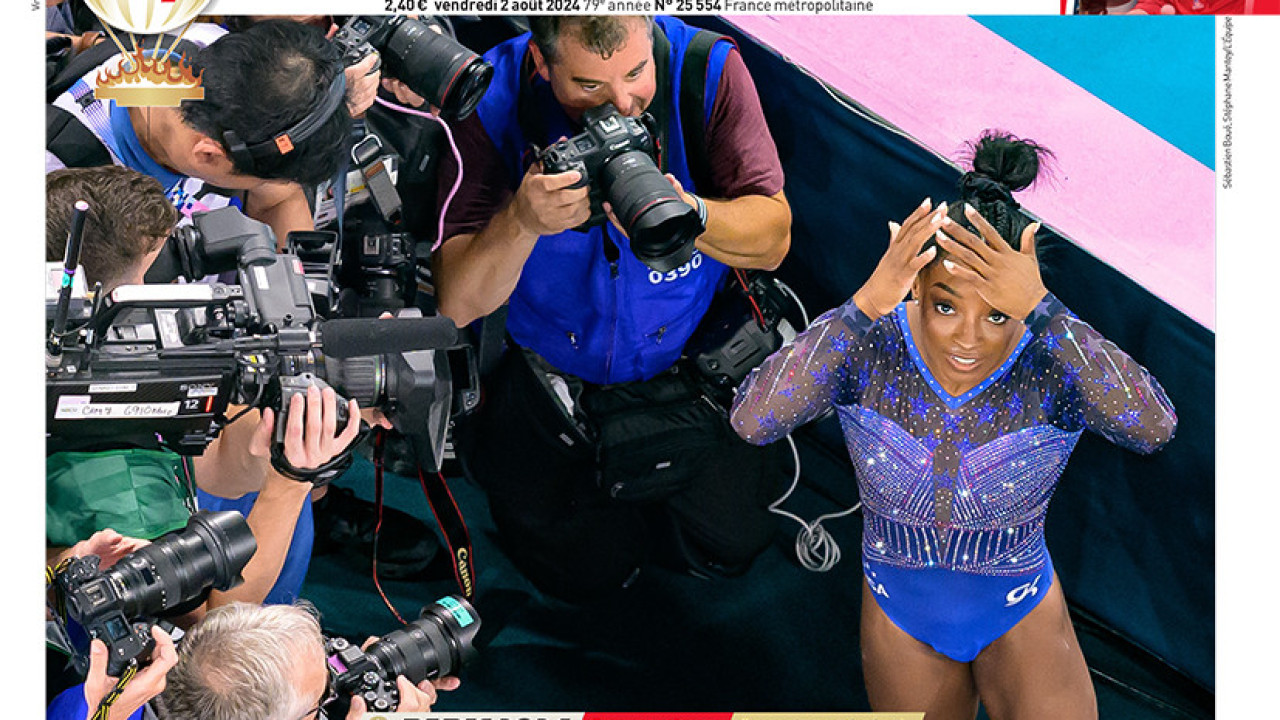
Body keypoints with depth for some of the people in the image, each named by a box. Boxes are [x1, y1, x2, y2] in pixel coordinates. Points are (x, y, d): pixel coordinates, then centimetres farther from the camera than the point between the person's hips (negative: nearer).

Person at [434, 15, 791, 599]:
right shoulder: (494, 100, -25)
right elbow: (457, 305, -25)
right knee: (585, 571, -1)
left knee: (733, 542, -3)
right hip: (550, 370, -1)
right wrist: (522, 222, -45)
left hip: (691, 350, 2)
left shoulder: (707, 68, -22)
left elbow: (772, 238, -19)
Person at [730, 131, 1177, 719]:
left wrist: (1043, 308, -53)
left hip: (1021, 617, -1)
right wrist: (865, 305, -48)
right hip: (901, 620, 1)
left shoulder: (1053, 361, -27)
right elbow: (752, 421, -40)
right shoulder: (870, 346, -25)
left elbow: (1154, 427, -46)